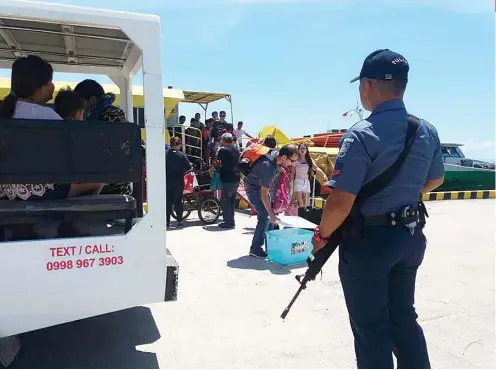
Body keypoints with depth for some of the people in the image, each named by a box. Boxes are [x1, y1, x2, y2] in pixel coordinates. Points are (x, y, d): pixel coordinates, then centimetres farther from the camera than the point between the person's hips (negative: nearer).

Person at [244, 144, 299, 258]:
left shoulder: (276, 153, -12)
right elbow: (264, 195, -30)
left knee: (269, 215, 7)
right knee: (265, 217, -14)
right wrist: (272, 214, -26)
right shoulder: (269, 167, -36)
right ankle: (255, 249, -3)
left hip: (261, 186, 9)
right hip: (254, 188, -9)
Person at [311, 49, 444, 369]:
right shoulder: (428, 130, 2)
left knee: (370, 328, 10)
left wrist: (322, 235, -8)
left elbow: (340, 203, -25)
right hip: (411, 236, 7)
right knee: (403, 317, 24)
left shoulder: (362, 135, -22)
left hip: (369, 241, -7)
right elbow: (435, 181, 17)